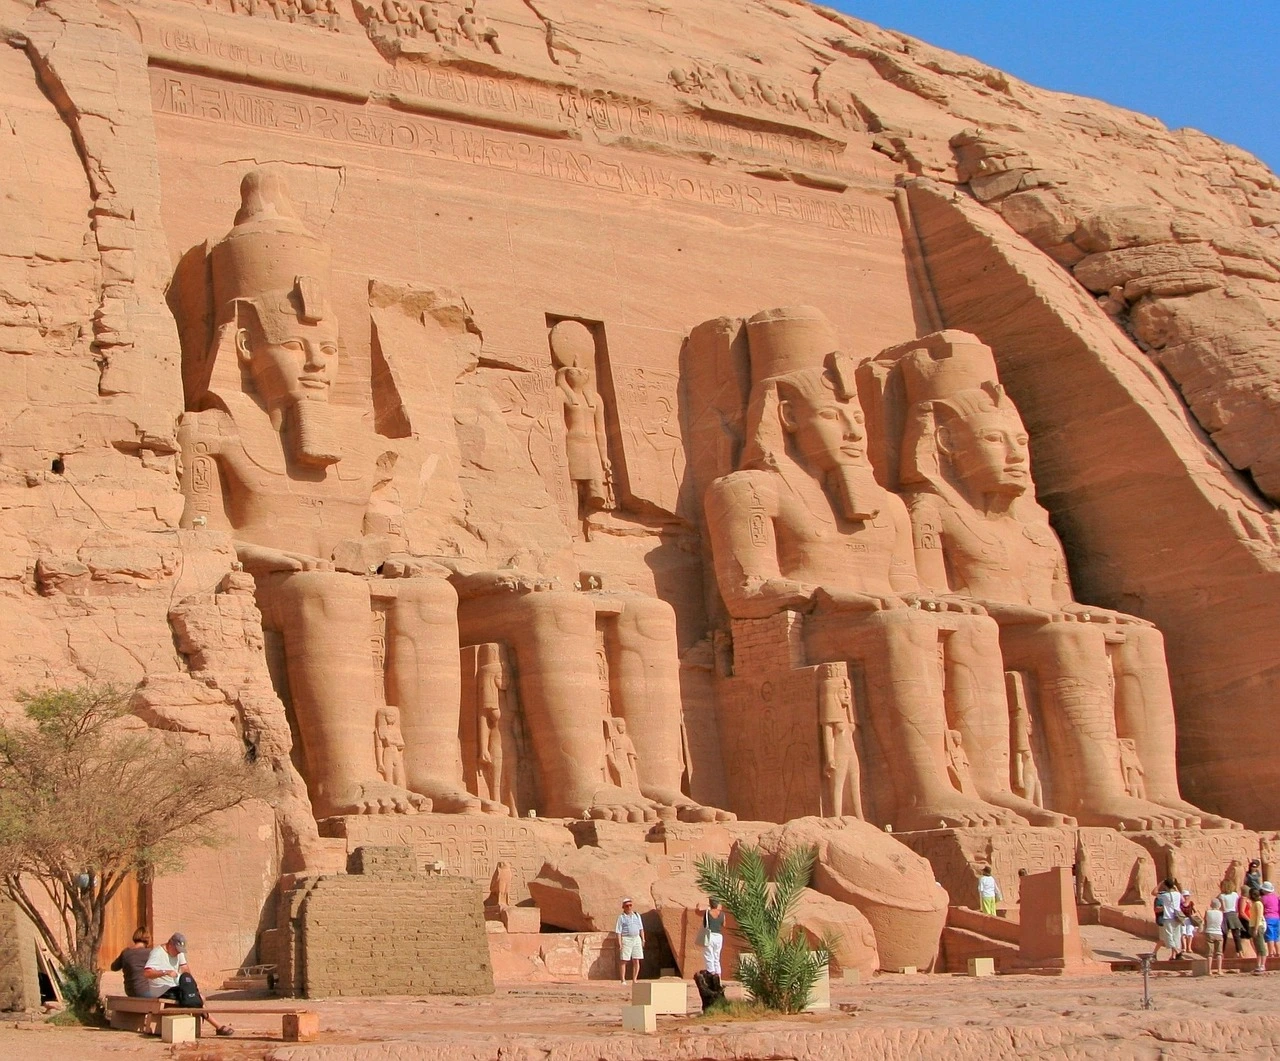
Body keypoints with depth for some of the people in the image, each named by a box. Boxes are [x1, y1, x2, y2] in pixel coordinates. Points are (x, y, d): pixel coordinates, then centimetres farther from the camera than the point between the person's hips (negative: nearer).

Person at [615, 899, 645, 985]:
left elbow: (641, 929, 17)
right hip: (626, 939, -4)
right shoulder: (621, 917, -1)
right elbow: (618, 931, -5)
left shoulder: (637, 916, 14)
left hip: (636, 939, 4)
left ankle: (634, 980, 9)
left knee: (636, 961, 2)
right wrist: (619, 943, -12)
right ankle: (623, 980, 3)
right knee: (623, 961, -3)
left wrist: (643, 939, 9)